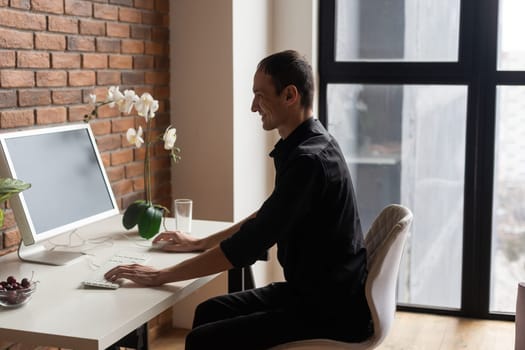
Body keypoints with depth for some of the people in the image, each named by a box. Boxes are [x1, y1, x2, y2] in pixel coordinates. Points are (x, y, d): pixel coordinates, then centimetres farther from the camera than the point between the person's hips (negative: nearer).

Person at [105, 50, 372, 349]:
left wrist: (162, 276, -18)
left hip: (331, 309, -9)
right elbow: (264, 221, 21)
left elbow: (248, 247, -25)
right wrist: (199, 243, 22)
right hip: (312, 291, 9)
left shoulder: (310, 159, -24)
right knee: (209, 312, 12)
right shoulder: (306, 147, 8)